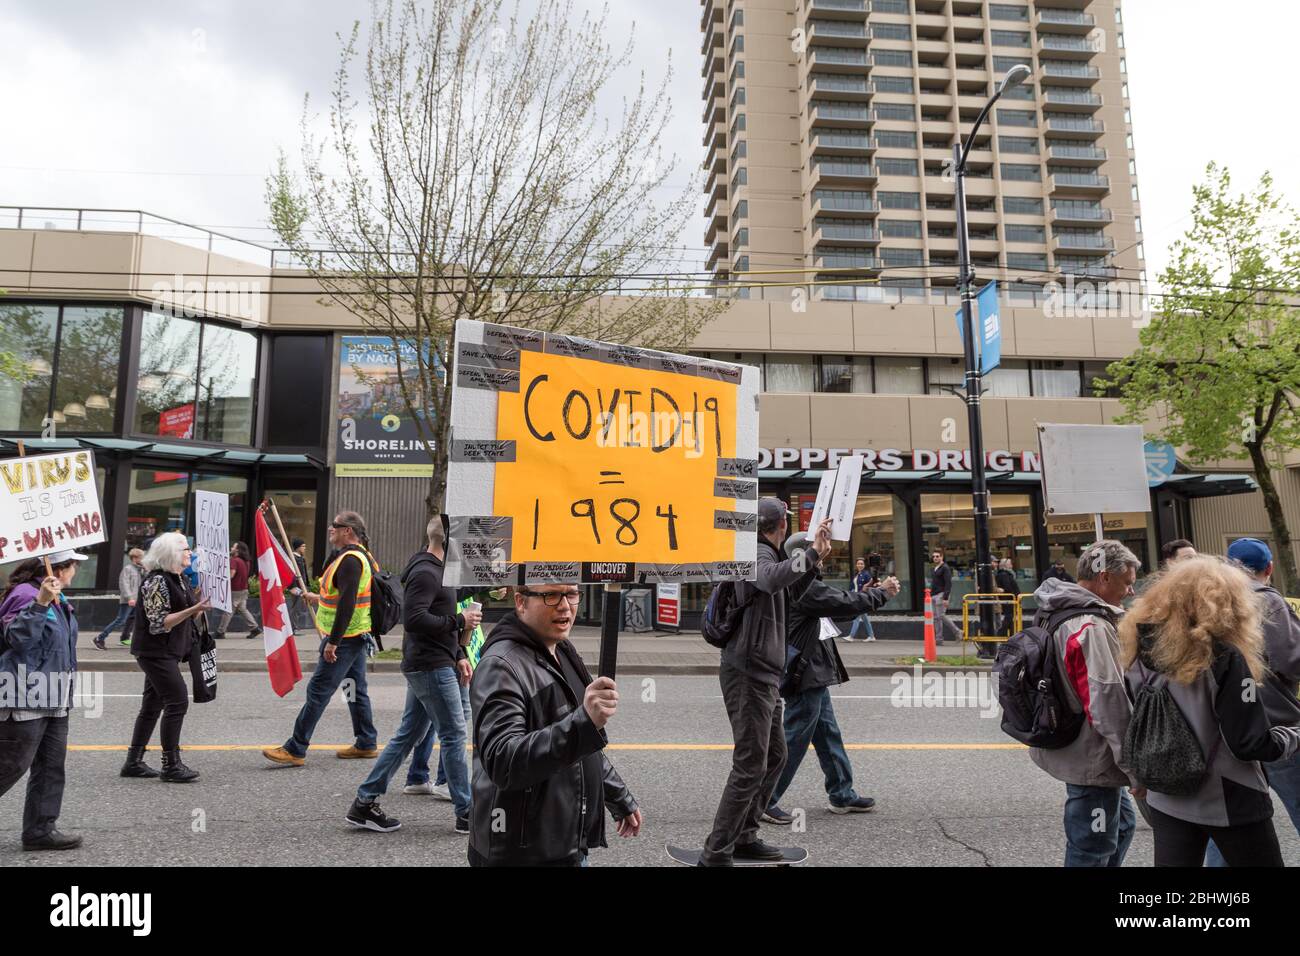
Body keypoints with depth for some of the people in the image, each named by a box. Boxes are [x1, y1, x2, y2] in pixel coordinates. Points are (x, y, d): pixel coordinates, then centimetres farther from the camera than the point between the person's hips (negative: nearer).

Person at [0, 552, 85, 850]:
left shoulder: (57, 600, 13)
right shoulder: (25, 595, -15)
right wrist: (41, 602, -34)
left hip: (53, 700, 10)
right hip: (25, 698, -10)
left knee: (52, 765, 10)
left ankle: (41, 828, 17)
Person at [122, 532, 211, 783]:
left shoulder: (179, 579, 13)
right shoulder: (156, 581, -16)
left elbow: (188, 618, 20)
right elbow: (159, 623, -20)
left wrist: (201, 607, 2)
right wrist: (194, 609, -27)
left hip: (168, 653, 10)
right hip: (156, 652, -10)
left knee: (152, 705, 13)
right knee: (178, 702, -10)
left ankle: (133, 762, 22)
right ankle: (171, 766, -3)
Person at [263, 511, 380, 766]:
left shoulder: (350, 559, -18)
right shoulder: (362, 556, 14)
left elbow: (347, 603, -25)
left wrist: (333, 641, -25)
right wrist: (321, 598, 29)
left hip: (345, 638, -10)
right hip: (357, 636, 10)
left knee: (318, 690, -5)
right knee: (356, 689, 15)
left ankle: (295, 750, 0)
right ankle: (367, 744, 22)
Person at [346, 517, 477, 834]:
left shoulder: (435, 570, 17)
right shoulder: (425, 573, -16)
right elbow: (413, 619, -26)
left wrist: (459, 655, 16)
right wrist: (459, 621, -19)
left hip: (424, 667, 10)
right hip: (432, 668, -10)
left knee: (408, 734, 13)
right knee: (454, 736, -3)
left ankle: (364, 803, 19)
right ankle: (466, 813, 7)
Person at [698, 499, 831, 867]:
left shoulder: (763, 554, 16)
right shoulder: (760, 554, -15)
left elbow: (787, 595, 29)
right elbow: (772, 580, -39)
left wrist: (814, 562, 19)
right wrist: (811, 552, -36)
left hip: (763, 676, 10)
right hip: (748, 675, -10)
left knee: (775, 756, 18)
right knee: (750, 767, -7)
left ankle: (744, 837, 28)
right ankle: (716, 853, 0)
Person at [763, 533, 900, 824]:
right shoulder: (803, 587, -20)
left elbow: (836, 603, 19)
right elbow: (845, 603, -20)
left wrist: (863, 594, 9)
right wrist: (882, 593, -6)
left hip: (814, 676, 11)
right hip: (806, 677, -11)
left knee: (828, 736, 18)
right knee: (794, 740, -3)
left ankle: (842, 795, 28)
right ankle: (765, 801, 5)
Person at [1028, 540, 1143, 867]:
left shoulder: (1060, 615, 8)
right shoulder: (1092, 628, -24)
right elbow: (1110, 705, -25)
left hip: (1072, 750, 10)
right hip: (1093, 762, -10)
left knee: (1121, 824, 25)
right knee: (1092, 851, 2)